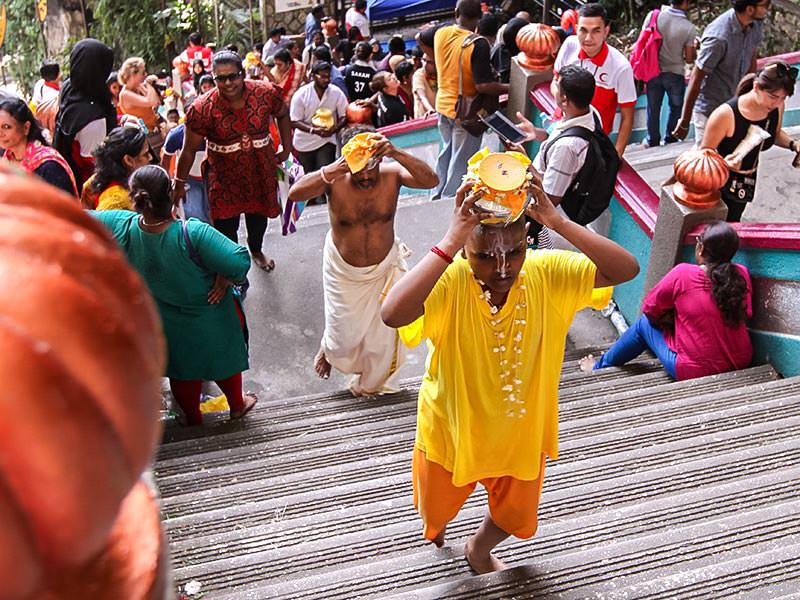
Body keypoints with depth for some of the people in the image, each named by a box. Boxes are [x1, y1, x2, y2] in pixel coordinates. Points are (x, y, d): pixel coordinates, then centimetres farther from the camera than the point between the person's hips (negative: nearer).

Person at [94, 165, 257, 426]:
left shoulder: (123, 227, -26)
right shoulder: (193, 233, -38)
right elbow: (239, 261, -39)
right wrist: (223, 280, -20)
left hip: (169, 326, 3)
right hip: (210, 321, -3)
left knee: (182, 369, 28)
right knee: (223, 358, 26)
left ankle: (193, 419, 51)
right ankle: (237, 405, 52)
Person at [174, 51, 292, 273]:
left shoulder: (266, 93, -16)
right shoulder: (202, 108, -22)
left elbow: (282, 115, 7)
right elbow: (189, 150, -13)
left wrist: (286, 147, 6)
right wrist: (180, 184, -7)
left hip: (261, 170, 3)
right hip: (225, 175, -3)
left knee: (259, 215, 23)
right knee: (226, 224, 1)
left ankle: (256, 250, 55)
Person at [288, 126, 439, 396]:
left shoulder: (391, 174, -23)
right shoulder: (334, 180, -26)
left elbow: (430, 180, -40)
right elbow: (295, 193, -43)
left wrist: (397, 154, -54)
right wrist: (332, 171, -59)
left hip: (384, 268, 2)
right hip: (343, 270, -1)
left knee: (384, 334, 18)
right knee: (344, 335, 17)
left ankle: (369, 383, 49)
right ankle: (328, 349, 56)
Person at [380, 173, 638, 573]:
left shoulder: (546, 274, -21)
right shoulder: (449, 280, -32)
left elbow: (626, 270, -30)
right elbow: (392, 314, -51)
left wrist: (559, 222, -39)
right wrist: (450, 242, -51)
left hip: (520, 432, 3)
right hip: (452, 430, -2)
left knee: (515, 514, 29)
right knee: (439, 506, 29)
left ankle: (478, 549, 65)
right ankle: (437, 521, 69)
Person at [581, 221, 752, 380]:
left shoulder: (683, 274, -15)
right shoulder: (742, 274, -4)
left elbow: (649, 309, -3)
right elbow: (745, 314, 10)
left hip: (693, 371, -4)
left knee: (645, 324, 18)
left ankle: (599, 367, 37)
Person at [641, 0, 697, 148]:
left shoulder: (653, 15, -12)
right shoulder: (689, 28, -16)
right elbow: (689, 59, -8)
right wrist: (694, 51, 13)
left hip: (654, 72, 2)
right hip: (675, 74, -2)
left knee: (653, 108, 17)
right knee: (675, 108, 19)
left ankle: (652, 141, 29)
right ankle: (670, 141, 28)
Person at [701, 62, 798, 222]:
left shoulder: (776, 107, -11)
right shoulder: (727, 114, -30)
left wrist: (793, 144, -7)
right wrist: (723, 163, -38)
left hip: (747, 181, 6)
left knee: (731, 223, 21)